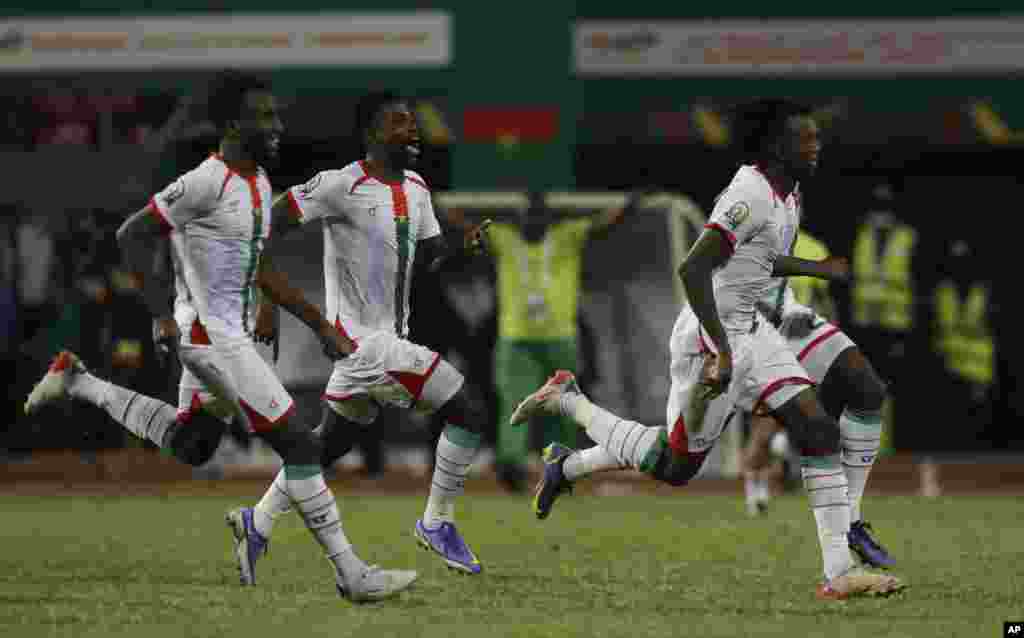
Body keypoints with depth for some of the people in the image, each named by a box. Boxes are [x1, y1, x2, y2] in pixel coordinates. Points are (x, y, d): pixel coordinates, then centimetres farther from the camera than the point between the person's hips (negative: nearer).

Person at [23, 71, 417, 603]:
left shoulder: (259, 181, 9)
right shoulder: (207, 183, -19)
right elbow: (132, 235, -16)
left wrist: (320, 326, 16)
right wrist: (162, 315, -19)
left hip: (234, 332, 10)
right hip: (213, 338, -10)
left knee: (189, 445, 24)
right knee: (298, 445, -10)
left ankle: (78, 382, 33)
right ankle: (350, 573, -6)